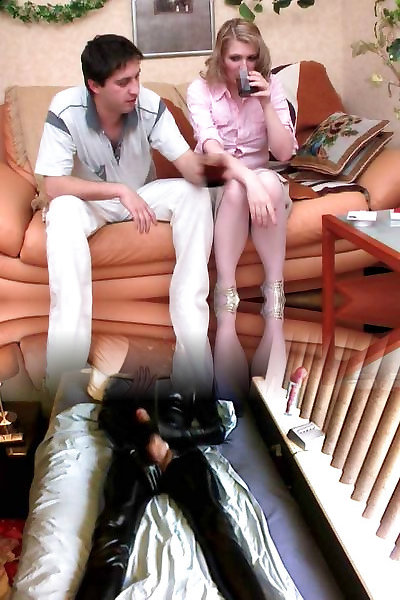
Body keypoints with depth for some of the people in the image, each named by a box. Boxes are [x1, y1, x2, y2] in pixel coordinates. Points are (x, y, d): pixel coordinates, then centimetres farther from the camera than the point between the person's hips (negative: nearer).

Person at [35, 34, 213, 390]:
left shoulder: (151, 105, -22)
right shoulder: (66, 110, -27)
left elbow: (189, 165, -24)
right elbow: (53, 185, -29)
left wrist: (206, 166, -49)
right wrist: (120, 191, -38)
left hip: (141, 194, 3)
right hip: (89, 199, -2)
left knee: (195, 194, -23)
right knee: (63, 212, -36)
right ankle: (67, 346, -36)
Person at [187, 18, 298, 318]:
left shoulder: (271, 86, -2)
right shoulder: (200, 89, -9)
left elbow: (284, 153, -9)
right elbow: (211, 148, -25)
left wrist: (265, 103, -20)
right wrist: (249, 179, -42)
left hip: (263, 178, 2)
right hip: (215, 182, -2)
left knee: (269, 182, -34)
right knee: (237, 188, -37)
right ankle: (225, 299, -31)